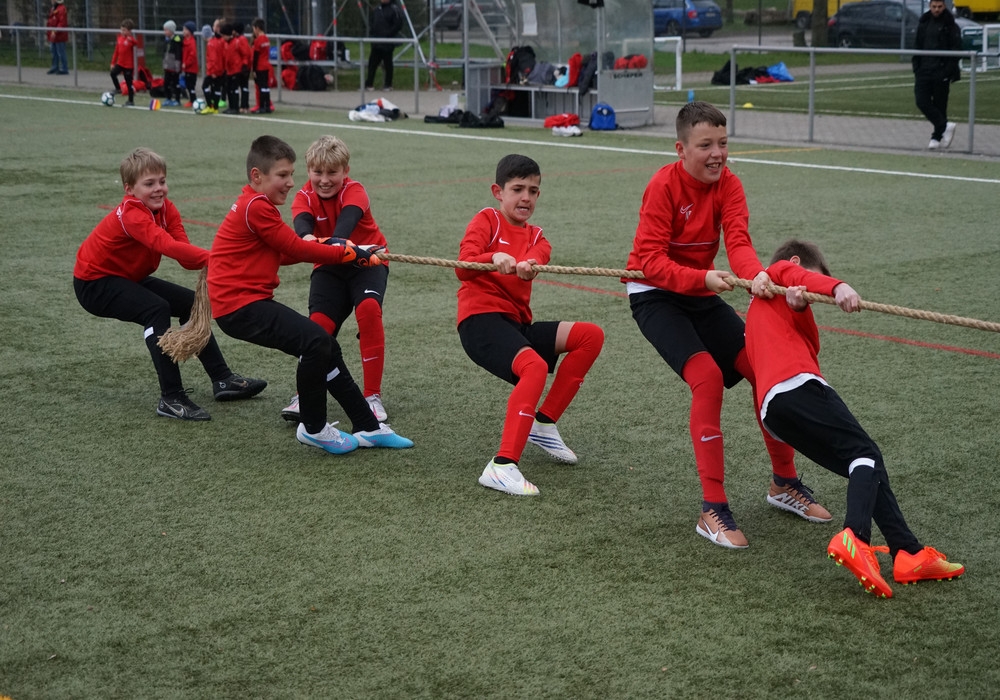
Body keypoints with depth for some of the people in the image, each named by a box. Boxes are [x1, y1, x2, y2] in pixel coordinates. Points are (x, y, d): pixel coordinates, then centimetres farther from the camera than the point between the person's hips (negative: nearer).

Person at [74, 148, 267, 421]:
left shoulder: (166, 209, -6)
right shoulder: (131, 215, -30)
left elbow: (184, 252, -18)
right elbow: (167, 245, -46)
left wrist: (214, 261, -39)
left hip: (129, 278, 9)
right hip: (95, 282, -9)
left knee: (191, 303, 10)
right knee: (157, 309, -30)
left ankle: (223, 380, 16)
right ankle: (171, 399, -30)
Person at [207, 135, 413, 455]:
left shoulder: (254, 205, 18)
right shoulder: (257, 207, -14)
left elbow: (281, 254, 14)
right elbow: (296, 248, -11)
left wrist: (310, 245, -4)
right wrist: (349, 253, -3)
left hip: (252, 300, 11)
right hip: (239, 305, -11)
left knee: (325, 347, 11)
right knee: (317, 341, -23)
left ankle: (368, 428, 16)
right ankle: (313, 429, -5)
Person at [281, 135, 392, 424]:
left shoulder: (354, 191, -16)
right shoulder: (304, 197, -8)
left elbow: (348, 218, -39)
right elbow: (302, 220, -32)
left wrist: (339, 240, -62)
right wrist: (306, 237, -57)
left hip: (366, 261, -3)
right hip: (329, 267, 3)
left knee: (369, 309, -28)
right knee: (319, 323, -17)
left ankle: (372, 395, -20)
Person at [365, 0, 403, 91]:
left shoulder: (394, 9, -7)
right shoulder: (376, 10, 13)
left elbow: (398, 25, -13)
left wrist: (387, 35, -15)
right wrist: (373, 34, 7)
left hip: (388, 43, -6)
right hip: (376, 43, 6)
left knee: (387, 64, 2)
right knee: (372, 63, 6)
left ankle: (388, 84, 11)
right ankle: (369, 84, 11)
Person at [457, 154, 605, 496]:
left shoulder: (535, 236, 20)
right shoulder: (487, 220, 4)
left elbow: (538, 256, -7)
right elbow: (463, 267, -13)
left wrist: (527, 265, -32)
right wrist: (493, 257, -34)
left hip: (517, 323, 7)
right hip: (481, 319, -7)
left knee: (591, 336, -4)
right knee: (535, 366, -32)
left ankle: (543, 423, 3)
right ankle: (501, 467, -37)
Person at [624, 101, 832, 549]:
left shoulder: (728, 185, -5)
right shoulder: (664, 185, -20)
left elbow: (738, 242, -20)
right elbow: (650, 262, -26)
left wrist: (756, 275, -43)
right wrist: (704, 277, -41)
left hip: (701, 294, 6)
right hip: (654, 296, -6)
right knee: (707, 377, -26)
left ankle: (784, 483, 21)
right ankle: (713, 511, -22)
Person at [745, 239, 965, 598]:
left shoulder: (760, 312, 38)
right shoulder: (781, 269, 21)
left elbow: (811, 344, 18)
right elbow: (800, 278, -6)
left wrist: (799, 308, -2)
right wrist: (837, 287, -25)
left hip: (772, 409, 8)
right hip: (798, 384, -8)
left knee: (862, 468, 4)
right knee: (866, 454, -15)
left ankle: (907, 552, -11)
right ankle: (854, 537, -40)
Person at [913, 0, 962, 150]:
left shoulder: (950, 26, -2)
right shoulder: (923, 23, 12)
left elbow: (956, 50, -5)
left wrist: (950, 72, -12)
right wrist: (916, 69, 9)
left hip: (941, 72, -4)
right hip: (924, 70, 4)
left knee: (939, 105, 1)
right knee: (922, 101, -11)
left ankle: (937, 137, 9)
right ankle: (945, 126, -6)